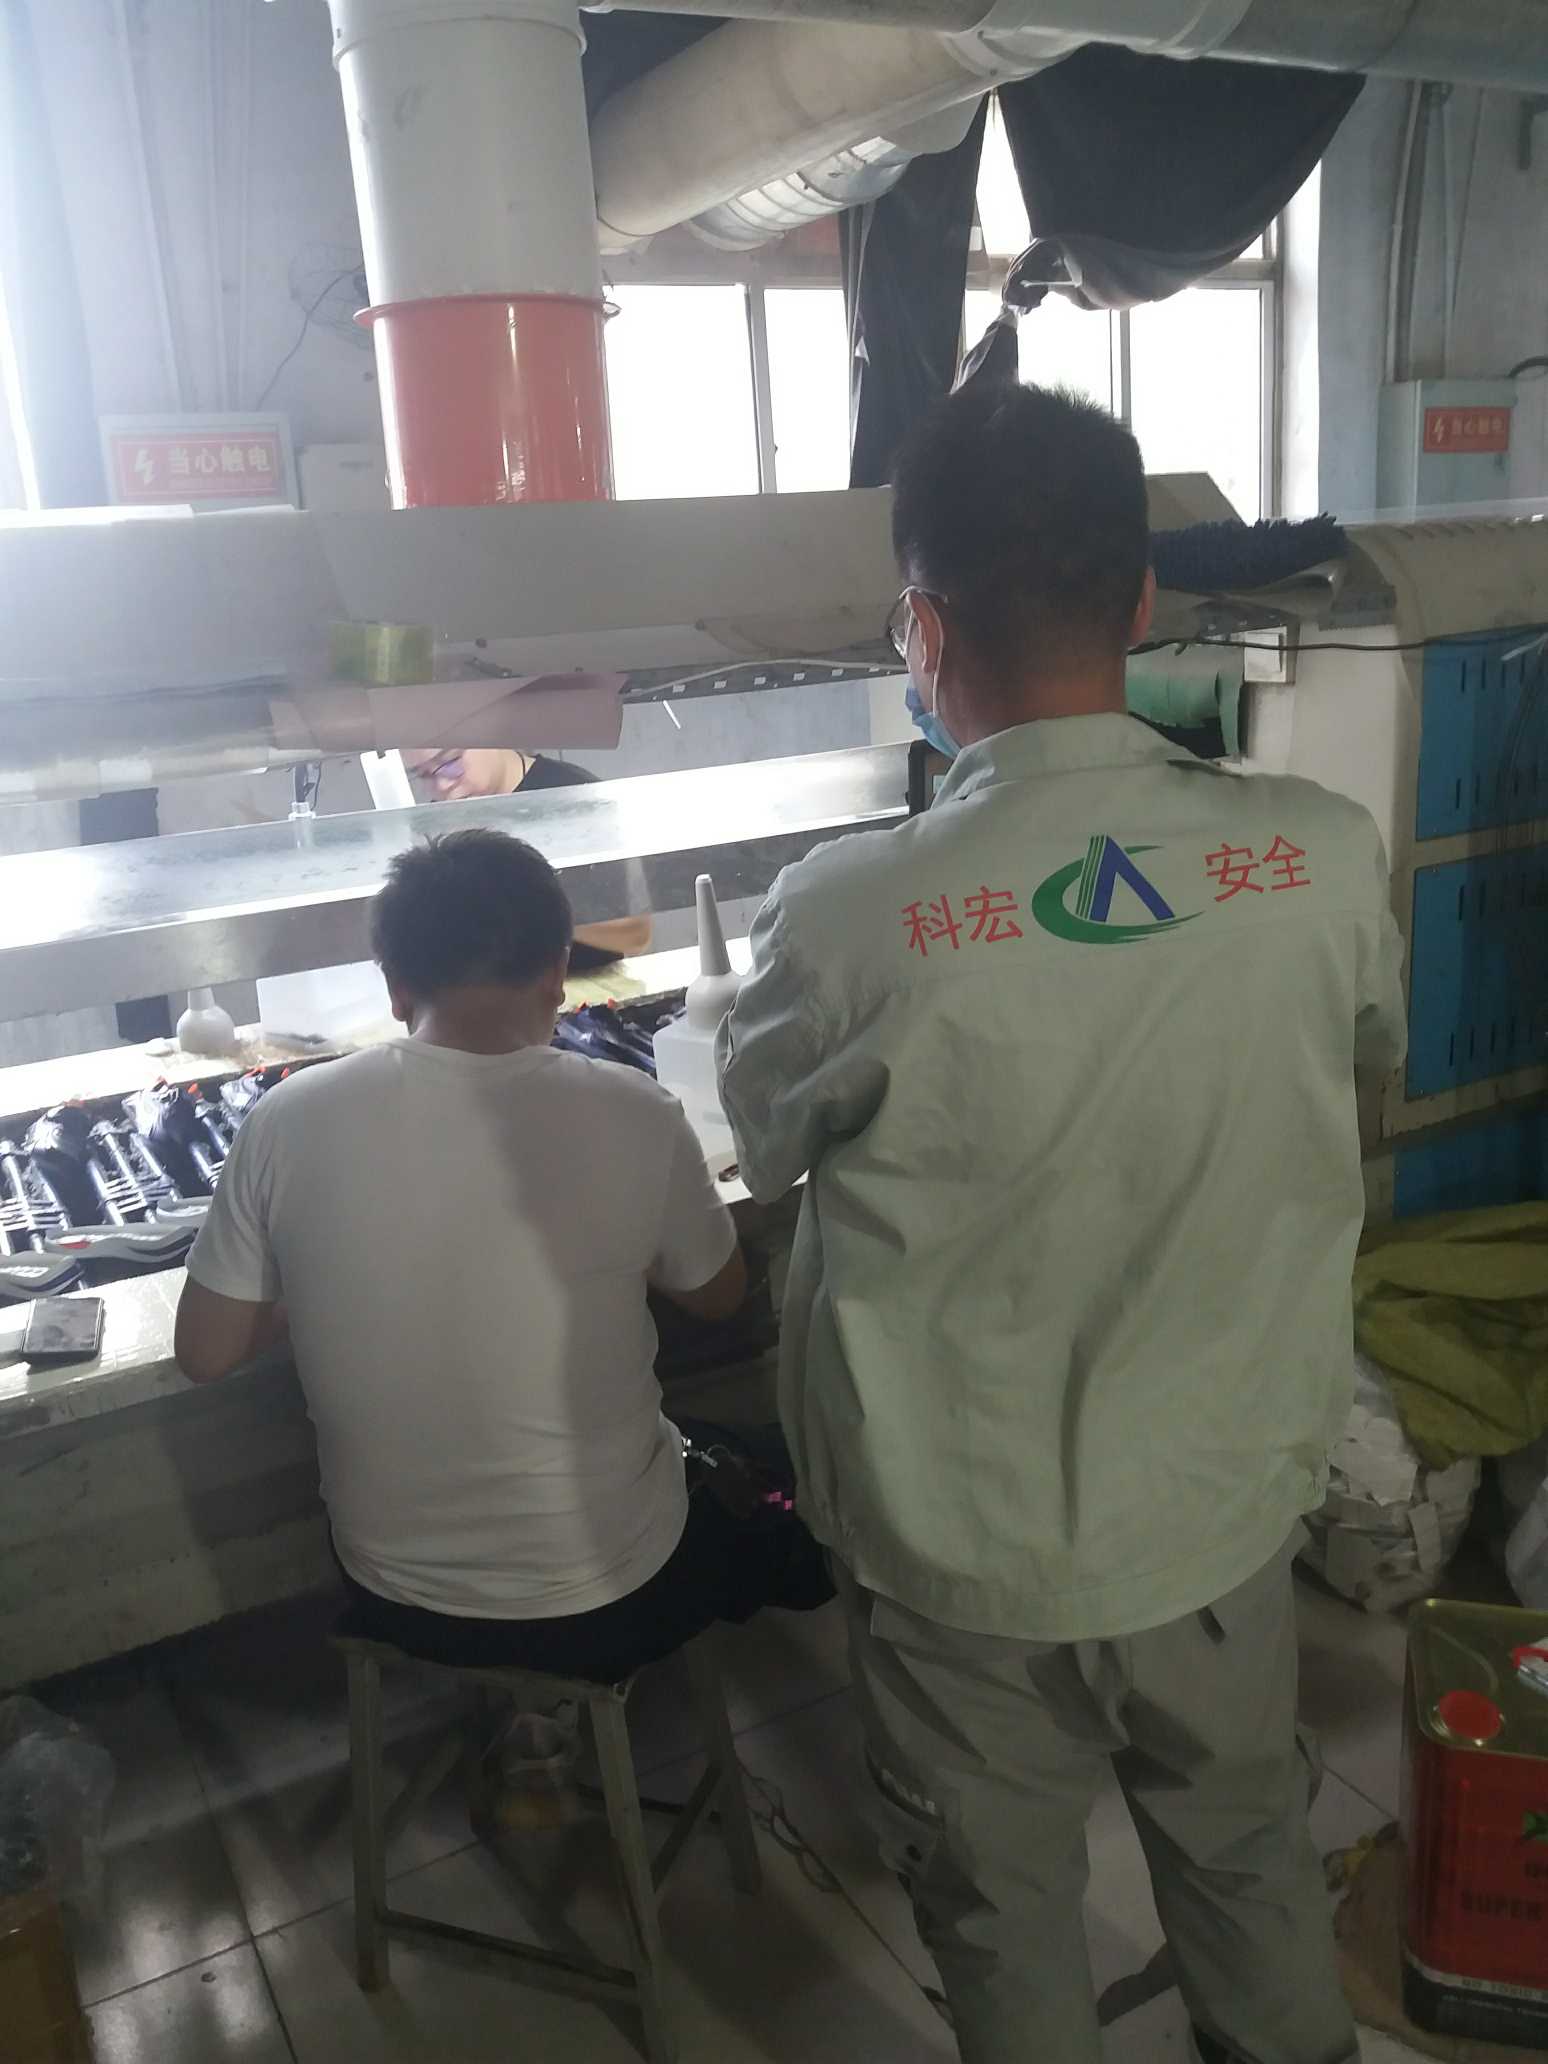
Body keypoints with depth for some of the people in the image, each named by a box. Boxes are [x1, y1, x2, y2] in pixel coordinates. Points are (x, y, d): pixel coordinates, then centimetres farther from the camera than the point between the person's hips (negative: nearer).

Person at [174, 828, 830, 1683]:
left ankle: (510, 1698, 33)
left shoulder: (289, 1121, -16)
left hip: (394, 1598, 3)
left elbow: (205, 1353, -4)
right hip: (605, 1599, -2)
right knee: (784, 1507, 29)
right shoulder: (631, 1117, -21)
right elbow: (717, 1295, -1)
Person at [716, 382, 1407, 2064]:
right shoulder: (1327, 857, -18)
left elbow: (765, 1139, -6)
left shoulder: (844, 920, -28)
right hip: (1220, 1514, 3)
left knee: (1003, 1911, 25)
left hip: (965, 1557, -3)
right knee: (1246, 1850, 31)